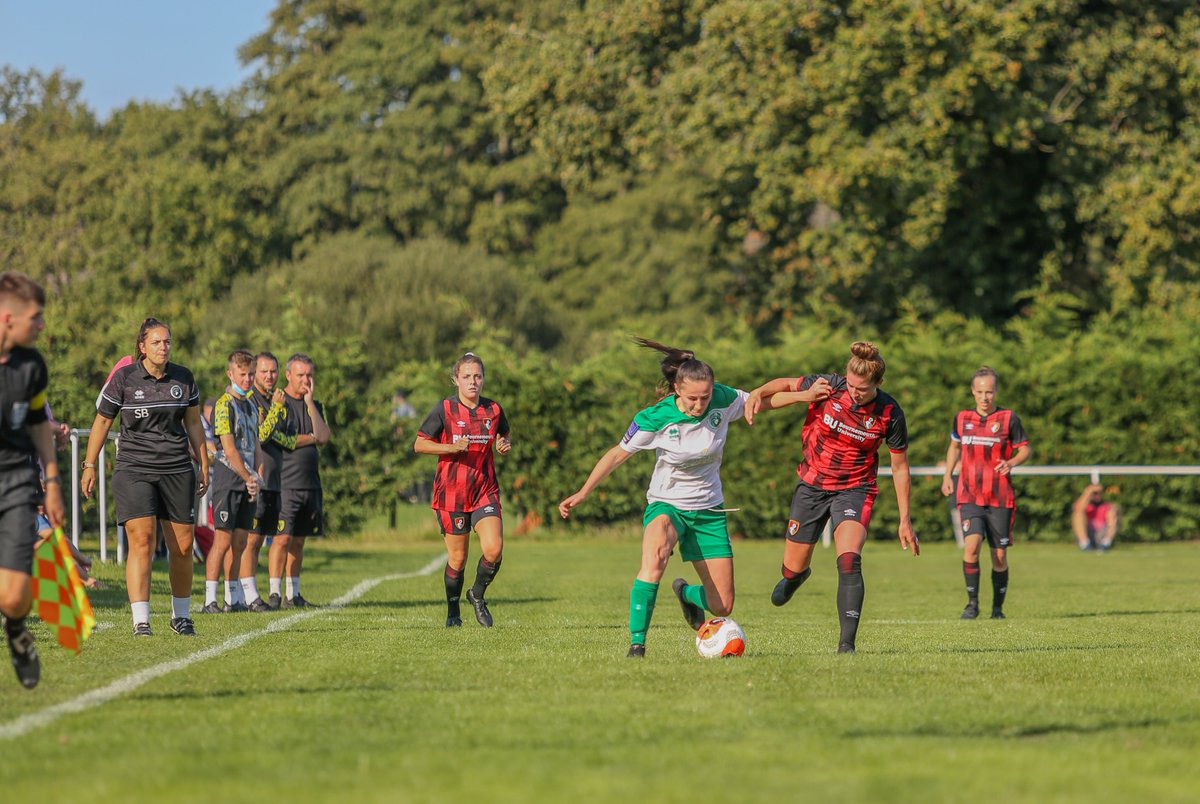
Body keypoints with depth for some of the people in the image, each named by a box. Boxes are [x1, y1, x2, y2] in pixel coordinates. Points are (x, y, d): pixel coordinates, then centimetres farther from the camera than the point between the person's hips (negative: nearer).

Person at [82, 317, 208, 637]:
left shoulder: (183, 378, 6)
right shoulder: (123, 378, -3)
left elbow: (193, 424, 16)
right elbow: (102, 421, 6)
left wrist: (204, 466, 15)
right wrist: (89, 466, 5)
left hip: (177, 470, 3)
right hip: (134, 469, -3)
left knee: (182, 547, 2)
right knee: (141, 541, -15)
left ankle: (181, 616, 19)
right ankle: (140, 620, -15)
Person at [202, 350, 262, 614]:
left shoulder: (251, 406, 16)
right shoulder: (224, 405, -10)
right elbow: (229, 448, -15)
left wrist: (255, 478, 9)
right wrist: (248, 478, -14)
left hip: (247, 482, 8)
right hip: (227, 479, -8)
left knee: (239, 542, 9)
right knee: (222, 540, -10)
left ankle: (233, 598, 14)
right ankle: (210, 600, -10)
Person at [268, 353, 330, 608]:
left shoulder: (314, 405, 16)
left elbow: (324, 438, 1)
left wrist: (310, 402, -3)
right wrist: (309, 438, -1)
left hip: (310, 483, 6)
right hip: (285, 482, -6)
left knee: (298, 540, 9)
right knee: (282, 538, -11)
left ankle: (293, 594, 13)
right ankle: (274, 593, -8)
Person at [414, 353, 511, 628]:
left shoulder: (494, 409, 4)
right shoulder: (444, 409, -6)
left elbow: (503, 436, 23)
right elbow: (419, 444, -4)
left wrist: (505, 445, -1)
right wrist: (451, 447, -18)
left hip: (485, 491, 2)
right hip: (451, 492, -2)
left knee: (494, 549, -15)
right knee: (457, 558, 3)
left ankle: (477, 595, 13)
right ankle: (452, 611, 24)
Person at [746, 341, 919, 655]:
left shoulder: (889, 413, -16)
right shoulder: (828, 386, -15)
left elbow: (899, 467, -4)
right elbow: (788, 384, 4)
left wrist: (904, 520, -1)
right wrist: (758, 394, -16)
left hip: (855, 489, -2)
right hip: (812, 484, 2)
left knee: (849, 561, -27)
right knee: (793, 569, 9)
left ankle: (847, 643, -27)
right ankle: (796, 576, 49)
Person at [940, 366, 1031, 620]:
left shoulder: (1008, 419, -1)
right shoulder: (962, 418, 7)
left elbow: (1025, 449, 5)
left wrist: (1011, 462, -16)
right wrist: (947, 475, 14)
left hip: (1001, 498, -1)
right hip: (970, 496, 1)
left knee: (999, 556, 3)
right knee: (971, 545, -20)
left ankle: (998, 606, 20)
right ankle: (972, 602, -9)